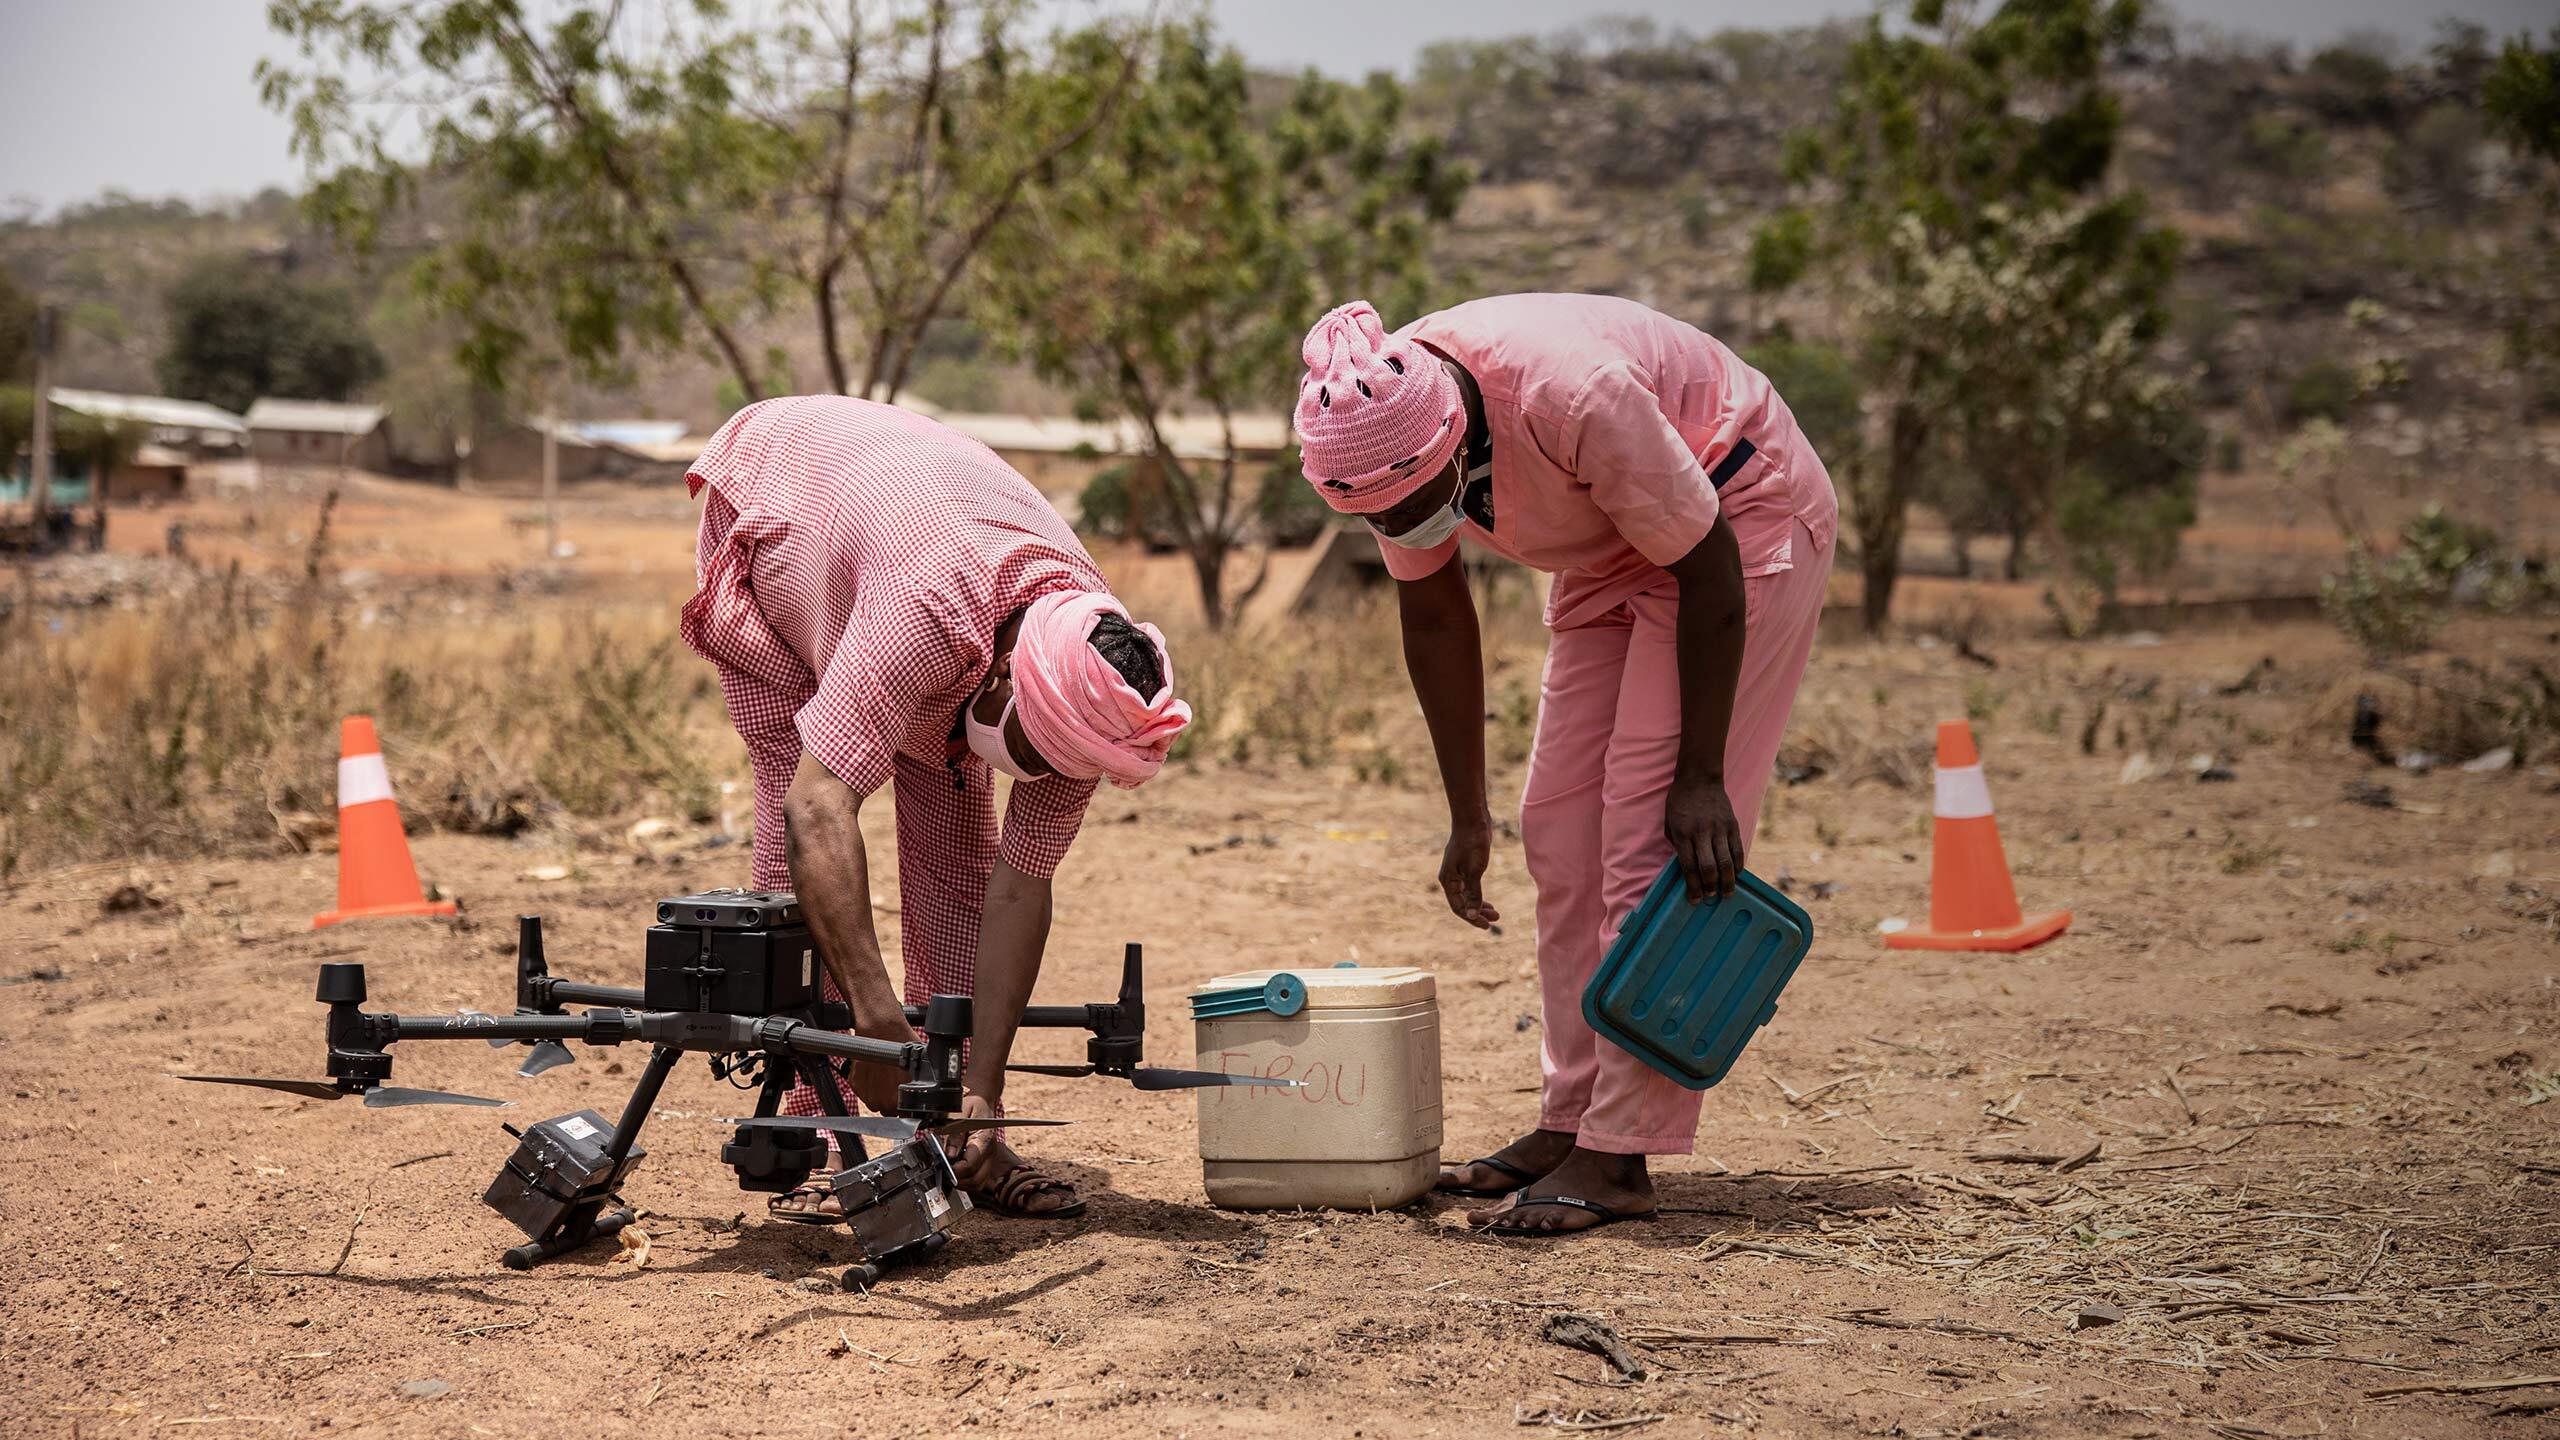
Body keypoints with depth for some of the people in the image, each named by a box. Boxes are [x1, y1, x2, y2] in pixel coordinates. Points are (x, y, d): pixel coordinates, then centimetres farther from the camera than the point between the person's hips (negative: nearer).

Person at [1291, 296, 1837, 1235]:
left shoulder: (1573, 394, -38)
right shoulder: (1378, 430, -16)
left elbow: (1707, 569, -26)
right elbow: (1434, 612, 0)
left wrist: (1701, 776, -22)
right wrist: (1467, 816, 4)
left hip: (1739, 518, -8)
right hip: (1611, 548, 8)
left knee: (1651, 829, -14)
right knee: (1562, 829, 4)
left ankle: (1616, 1160, -13)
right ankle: (1571, 1120, 11)